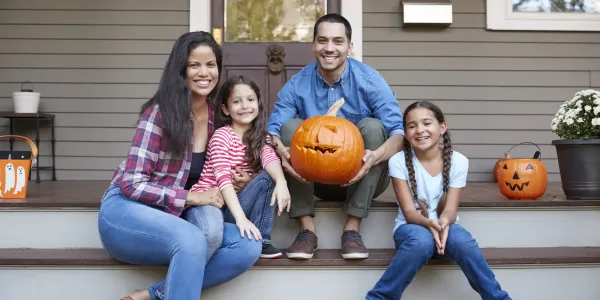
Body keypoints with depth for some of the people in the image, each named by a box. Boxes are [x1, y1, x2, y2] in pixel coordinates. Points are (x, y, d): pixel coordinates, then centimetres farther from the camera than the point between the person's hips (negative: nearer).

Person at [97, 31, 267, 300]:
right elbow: (133, 185, -17)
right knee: (193, 242, -37)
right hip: (126, 209, -7)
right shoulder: (159, 112, -14)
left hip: (170, 217, 7)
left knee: (248, 246, -15)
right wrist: (191, 197, -20)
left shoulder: (216, 116, 5)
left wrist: (229, 181, -3)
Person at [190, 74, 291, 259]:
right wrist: (241, 217, -37)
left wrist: (281, 182, -38)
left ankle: (260, 241, -15)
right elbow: (223, 178, -24)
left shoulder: (260, 137, 7)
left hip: (233, 203, 6)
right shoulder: (222, 135, -10)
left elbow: (270, 158, -15)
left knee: (269, 177, -18)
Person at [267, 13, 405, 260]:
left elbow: (398, 132, -21)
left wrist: (376, 155, -43)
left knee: (372, 126, -27)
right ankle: (307, 228, -22)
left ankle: (352, 227, -23)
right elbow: (273, 129, -14)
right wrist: (280, 149, -39)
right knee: (291, 126, -20)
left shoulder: (369, 81, -13)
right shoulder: (297, 85, -8)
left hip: (362, 177, -1)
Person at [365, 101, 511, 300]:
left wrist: (444, 223, -36)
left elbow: (450, 209, -11)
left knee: (462, 240, -34)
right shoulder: (399, 161, -10)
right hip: (411, 227, -1)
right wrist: (429, 223, -36)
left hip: (444, 226, 1)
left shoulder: (457, 161, -6)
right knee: (422, 241, -37)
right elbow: (409, 211, -14)